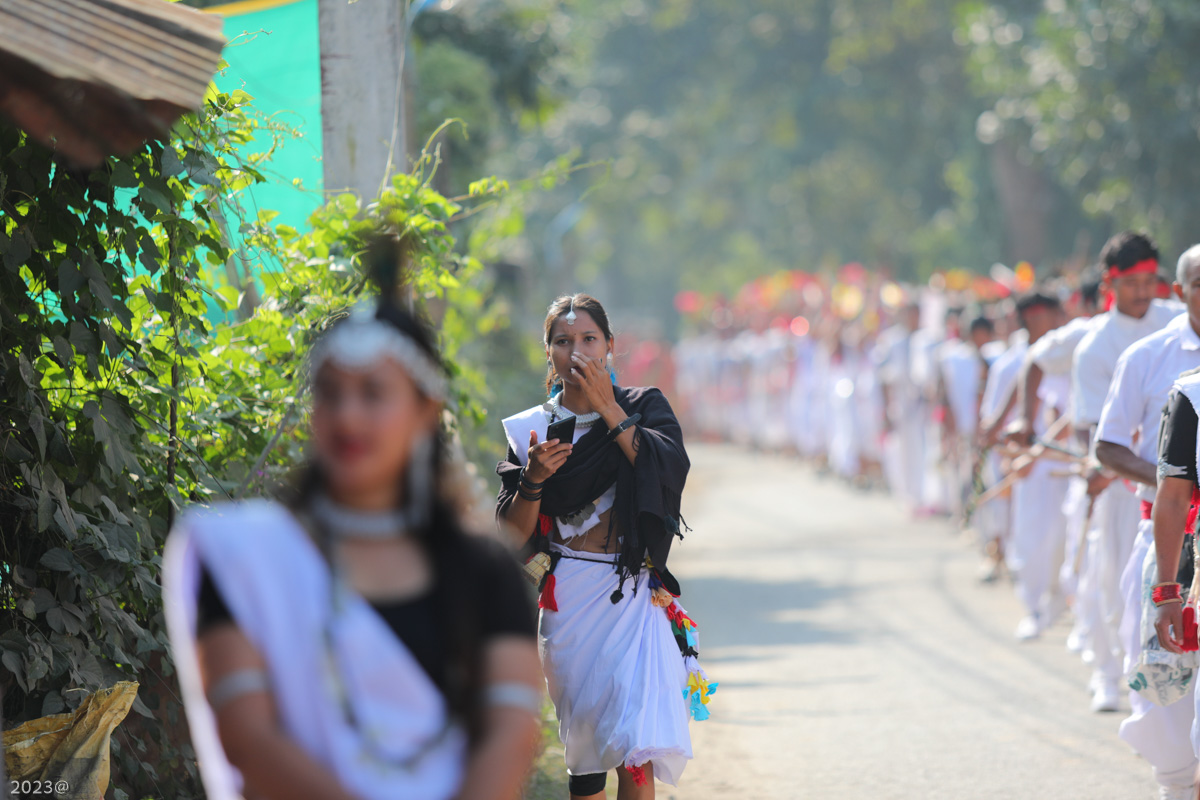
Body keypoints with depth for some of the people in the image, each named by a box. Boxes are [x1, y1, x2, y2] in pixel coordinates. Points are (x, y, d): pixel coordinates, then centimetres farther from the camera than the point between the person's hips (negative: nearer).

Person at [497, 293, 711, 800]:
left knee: (635, 744, -15)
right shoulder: (531, 429, 7)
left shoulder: (644, 407, 6)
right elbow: (514, 538, 3)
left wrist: (609, 410, -12)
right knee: (584, 744, 6)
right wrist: (532, 481, -16)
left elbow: (671, 469, -14)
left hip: (634, 592, -2)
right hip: (568, 600, 2)